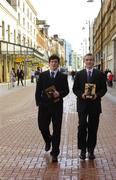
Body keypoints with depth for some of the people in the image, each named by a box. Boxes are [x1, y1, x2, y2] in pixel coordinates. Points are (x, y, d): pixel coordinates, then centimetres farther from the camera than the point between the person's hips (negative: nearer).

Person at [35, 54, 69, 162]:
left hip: (57, 106, -1)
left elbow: (66, 90, 3)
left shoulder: (63, 76, 4)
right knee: (42, 126, 5)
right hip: (44, 105, 1)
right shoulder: (42, 75, 6)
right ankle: (48, 141, 38)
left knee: (57, 129, 2)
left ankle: (54, 153, 11)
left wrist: (60, 94, -17)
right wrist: (38, 102, -3)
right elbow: (38, 90, 6)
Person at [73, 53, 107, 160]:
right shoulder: (79, 74, 6)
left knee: (93, 128, 5)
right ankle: (83, 150, 10)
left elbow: (104, 88, 3)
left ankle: (91, 150, 16)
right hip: (82, 104, 0)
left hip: (95, 104, 0)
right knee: (82, 127, -1)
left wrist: (97, 95, -15)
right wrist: (81, 94, -13)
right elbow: (75, 88, 6)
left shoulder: (100, 74, 4)